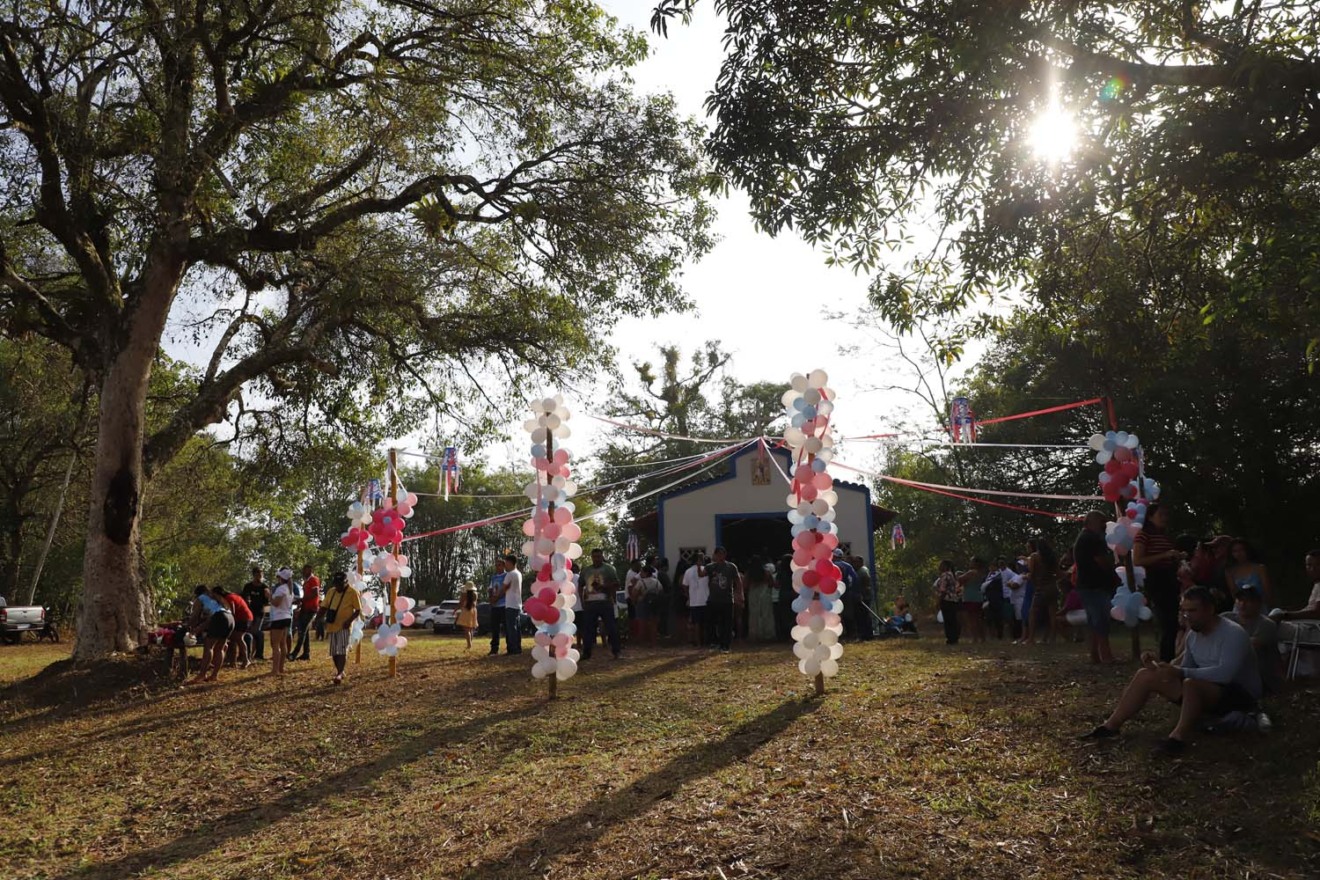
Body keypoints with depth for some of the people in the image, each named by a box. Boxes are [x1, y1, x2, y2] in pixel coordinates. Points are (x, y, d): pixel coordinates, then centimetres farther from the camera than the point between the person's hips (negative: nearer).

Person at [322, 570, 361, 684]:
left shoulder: (352, 592, -7)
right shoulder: (331, 591, 8)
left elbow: (358, 610, -7)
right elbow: (324, 606, 13)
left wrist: (350, 620, -21)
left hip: (344, 627, -6)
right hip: (332, 626, 6)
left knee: (342, 650, -13)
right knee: (334, 652, 11)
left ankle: (339, 675, -13)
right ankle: (339, 671, 25)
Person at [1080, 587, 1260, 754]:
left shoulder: (1233, 634, -19)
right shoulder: (1193, 635, 6)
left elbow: (1225, 673, -34)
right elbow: (1185, 672, 11)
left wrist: (1181, 672, -36)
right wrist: (1157, 666, -9)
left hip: (1240, 696, -8)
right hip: (1205, 693, 8)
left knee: (1192, 684, -40)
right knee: (1146, 675, -4)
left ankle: (1179, 737, -40)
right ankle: (1111, 726, -7)